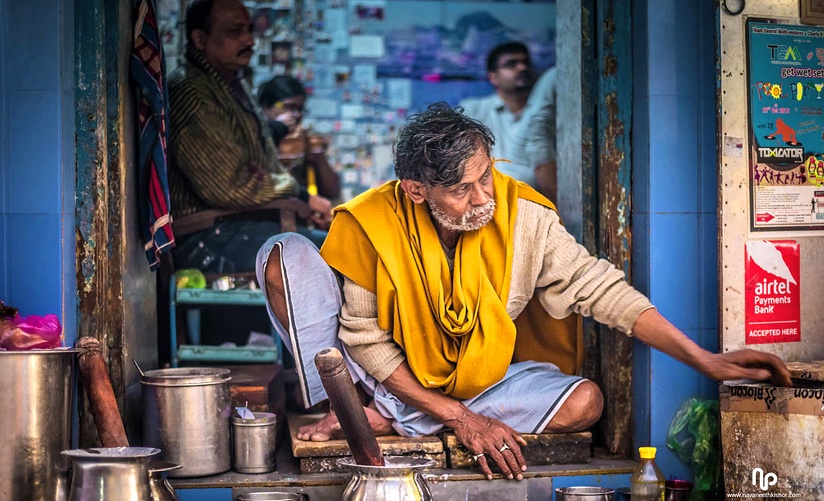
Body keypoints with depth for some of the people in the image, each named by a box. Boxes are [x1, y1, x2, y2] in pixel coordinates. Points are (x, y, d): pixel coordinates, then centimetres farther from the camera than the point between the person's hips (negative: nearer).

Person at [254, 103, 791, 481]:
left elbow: (599, 286, -13)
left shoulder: (522, 215, -17)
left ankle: (379, 421, -23)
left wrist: (704, 360, -20)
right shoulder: (372, 222, -21)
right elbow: (365, 339, -17)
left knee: (584, 401, -27)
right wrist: (455, 415, -24)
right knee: (286, 256, -21)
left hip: (479, 377, 3)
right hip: (389, 375, -3)